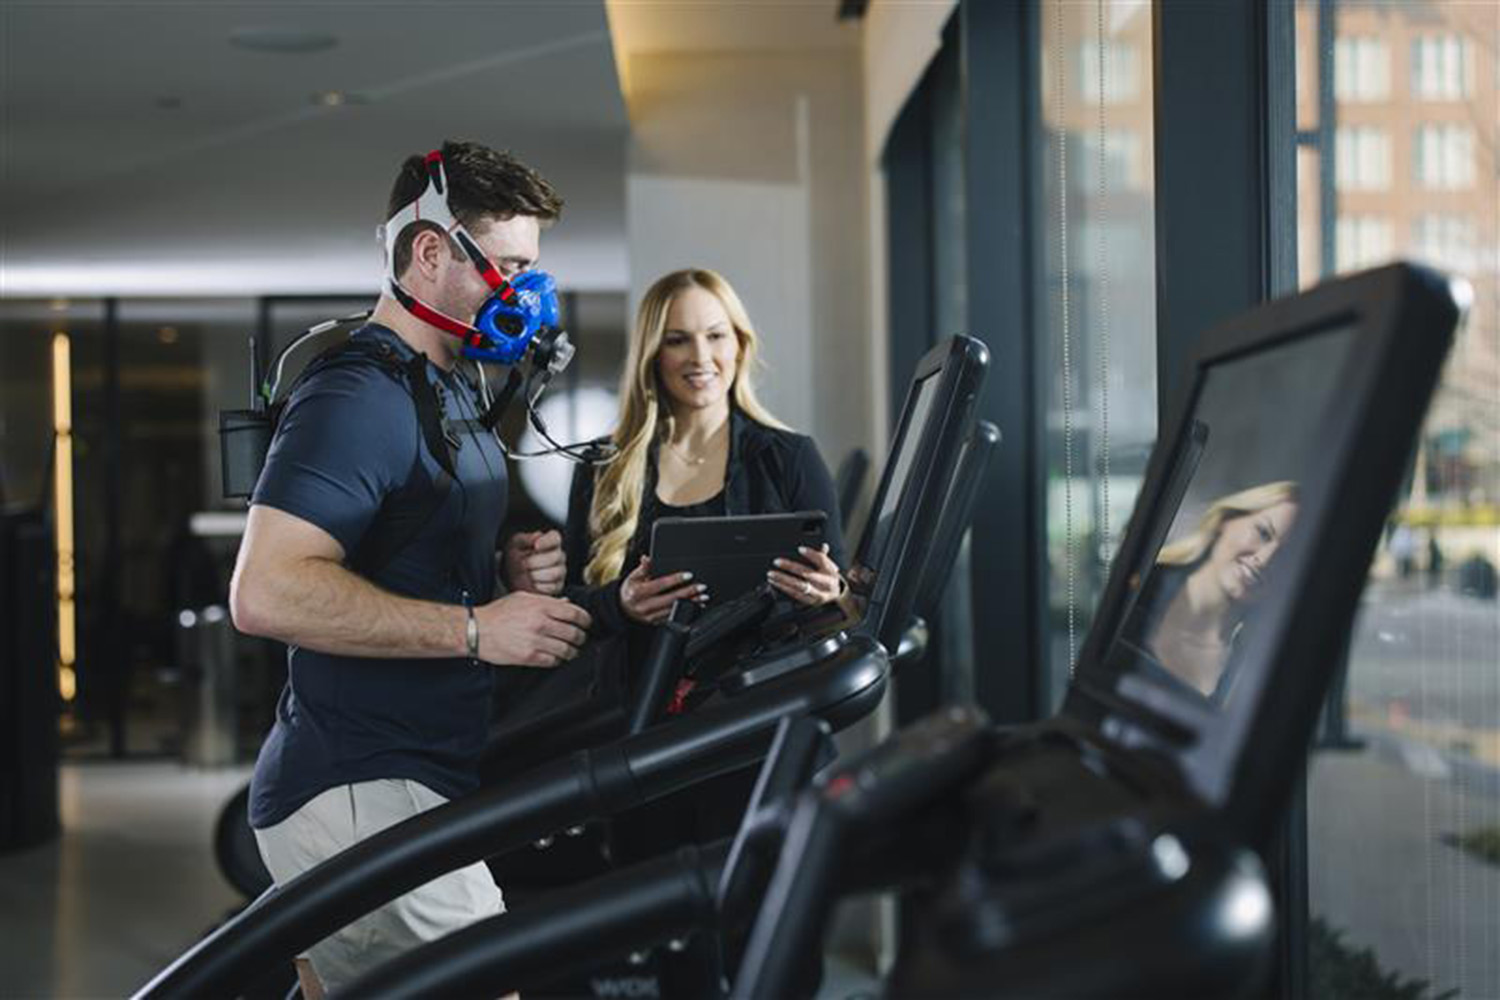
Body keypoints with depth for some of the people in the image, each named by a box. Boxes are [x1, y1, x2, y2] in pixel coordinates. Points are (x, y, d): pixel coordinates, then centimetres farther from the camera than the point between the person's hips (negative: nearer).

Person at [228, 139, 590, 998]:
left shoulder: (450, 391, 19)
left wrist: (510, 571, 9)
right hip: (363, 798, -10)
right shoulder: (358, 396, -15)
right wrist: (475, 627, -22)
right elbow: (266, 592, -26)